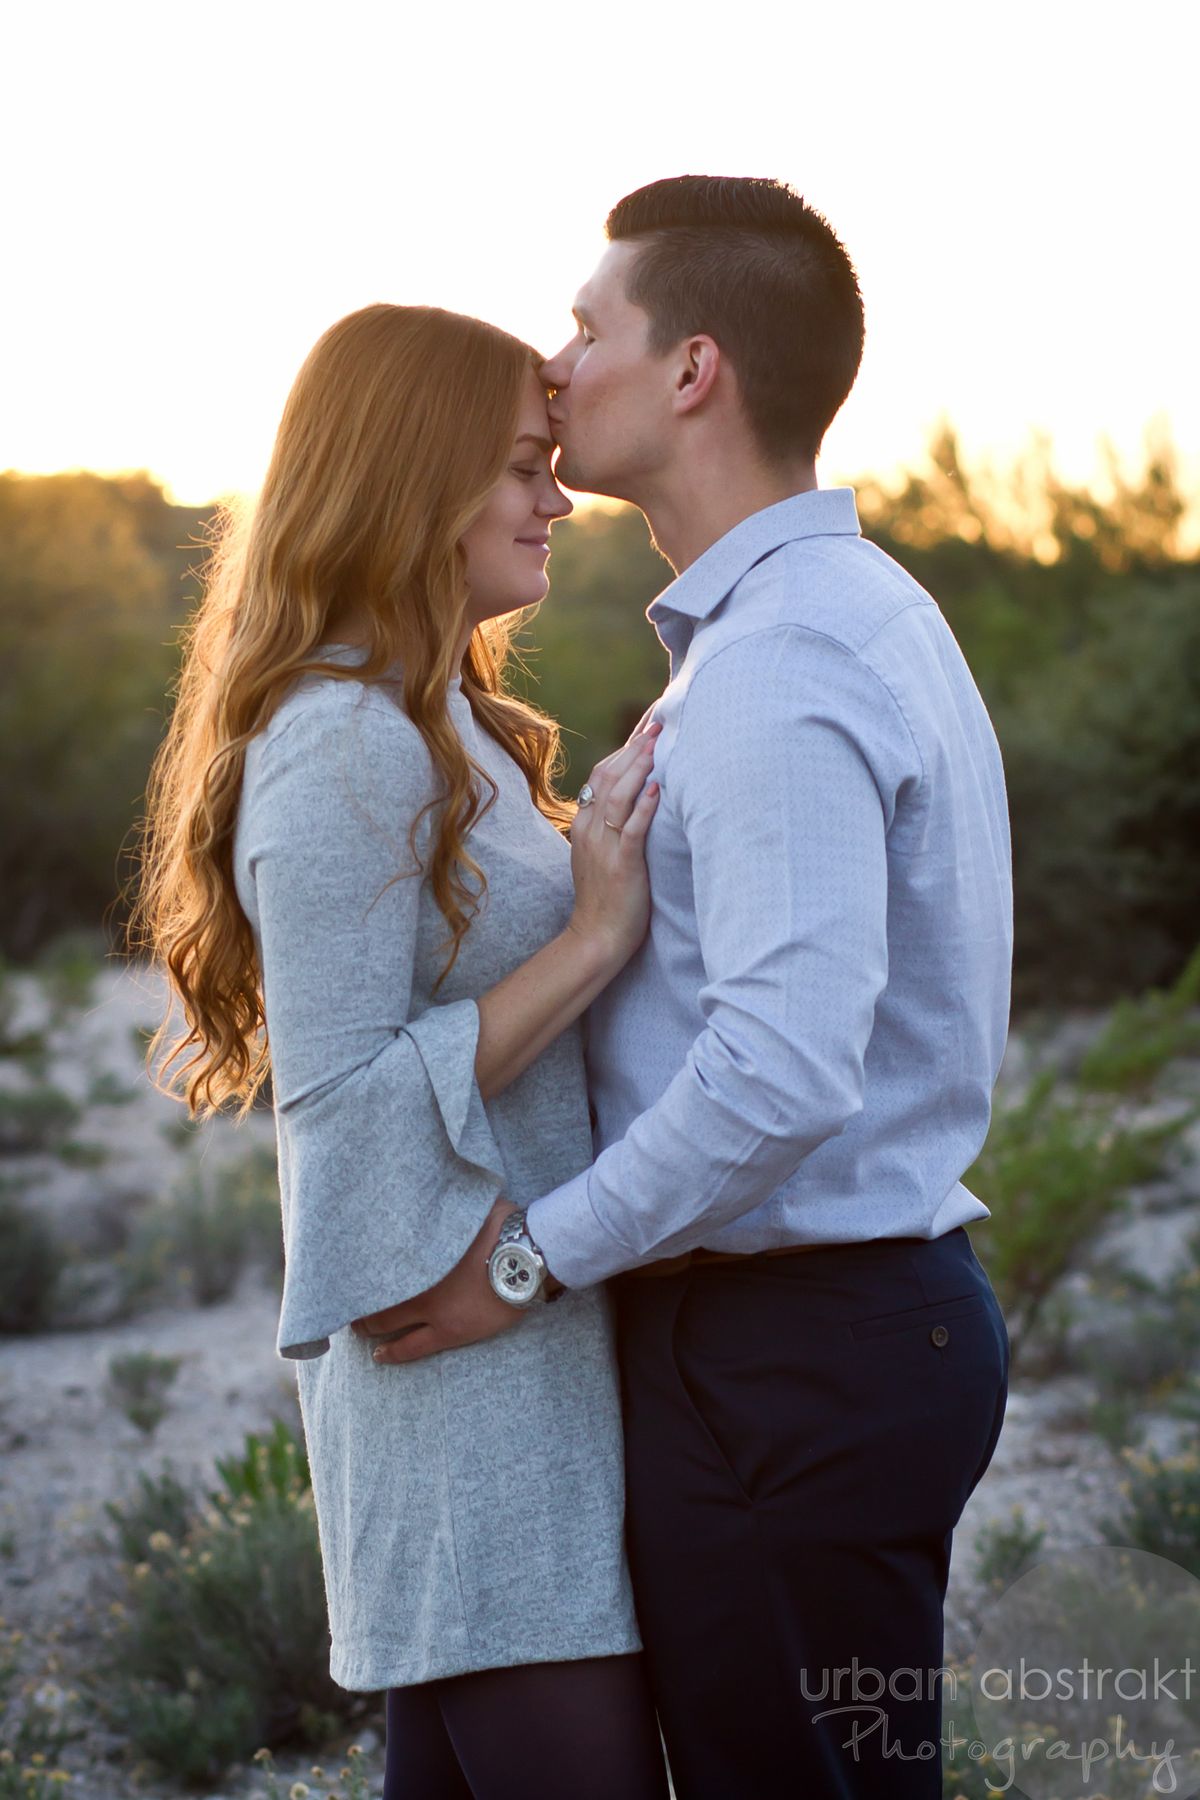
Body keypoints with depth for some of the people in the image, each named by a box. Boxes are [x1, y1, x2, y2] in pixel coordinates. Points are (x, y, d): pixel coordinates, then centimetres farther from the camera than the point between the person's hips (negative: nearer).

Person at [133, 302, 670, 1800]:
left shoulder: (437, 726, 17)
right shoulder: (341, 747, -16)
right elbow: (349, 1091, -20)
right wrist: (595, 936, -21)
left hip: (520, 1330, 10)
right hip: (462, 1348, -10)